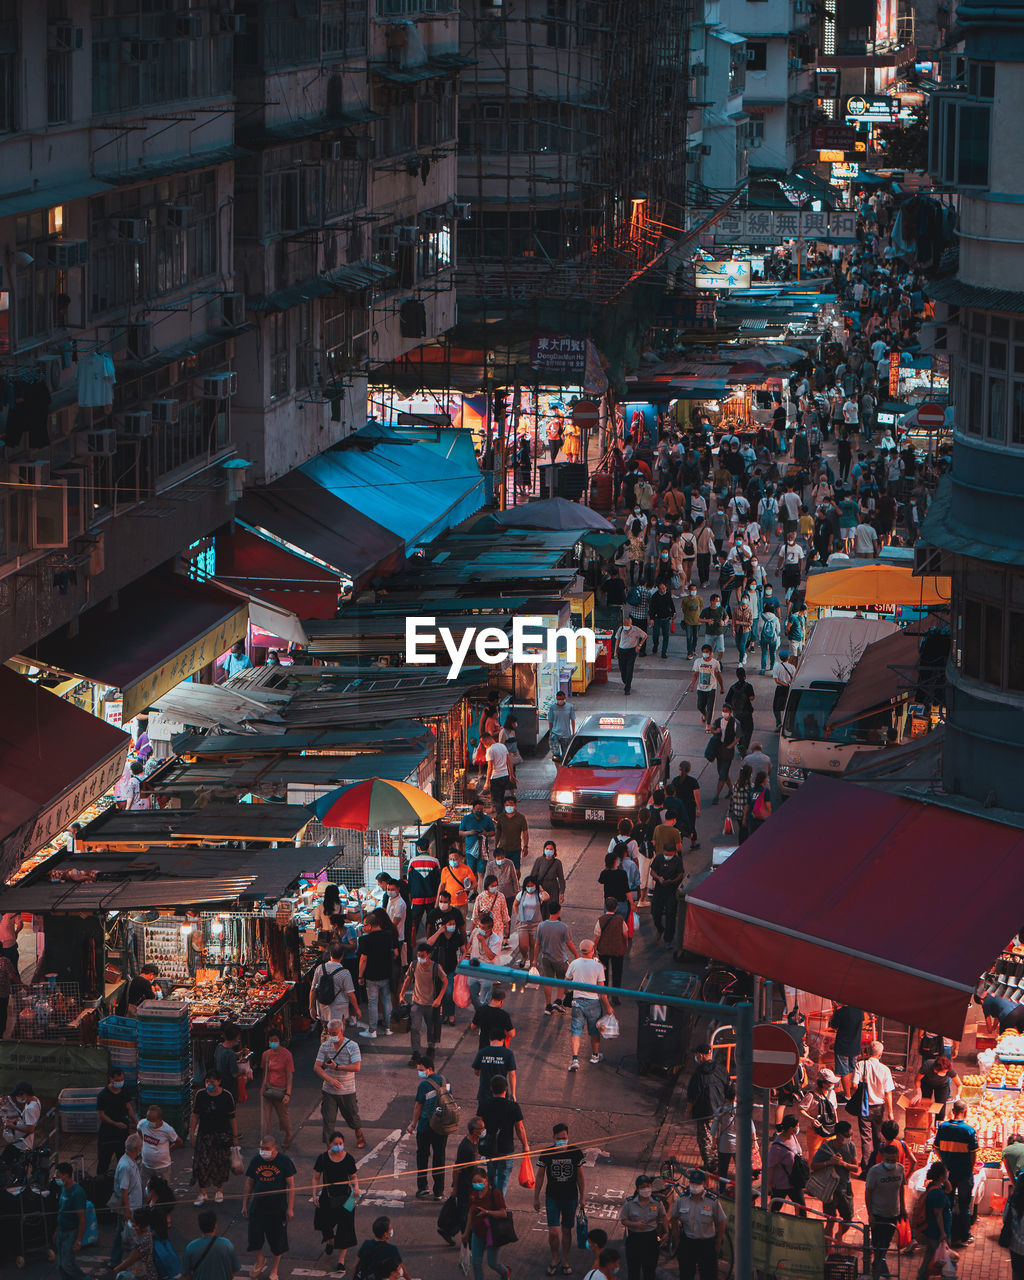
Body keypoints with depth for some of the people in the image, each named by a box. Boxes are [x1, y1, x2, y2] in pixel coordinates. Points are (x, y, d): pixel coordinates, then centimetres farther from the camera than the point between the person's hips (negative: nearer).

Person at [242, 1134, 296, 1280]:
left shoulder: (284, 1161, -7)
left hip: (278, 1208, -2)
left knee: (277, 1240, 6)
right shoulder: (256, 1161, 1)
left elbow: (291, 1185, -5)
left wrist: (290, 1208, -10)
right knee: (254, 1237, 1)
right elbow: (249, 1184, 10)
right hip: (258, 1206, 2)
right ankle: (259, 1260, 32)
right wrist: (245, 1205, 8)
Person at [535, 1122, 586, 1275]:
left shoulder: (575, 1152, -8)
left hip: (571, 1197, 1)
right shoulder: (546, 1154, -10)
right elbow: (540, 1176, 1)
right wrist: (536, 1198, 5)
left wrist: (582, 1197, 8)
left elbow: (580, 1176, 4)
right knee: (553, 1231, -7)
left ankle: (565, 1261, 27)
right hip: (552, 1197, -1)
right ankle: (555, 1259, 17)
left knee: (566, 1230, 10)